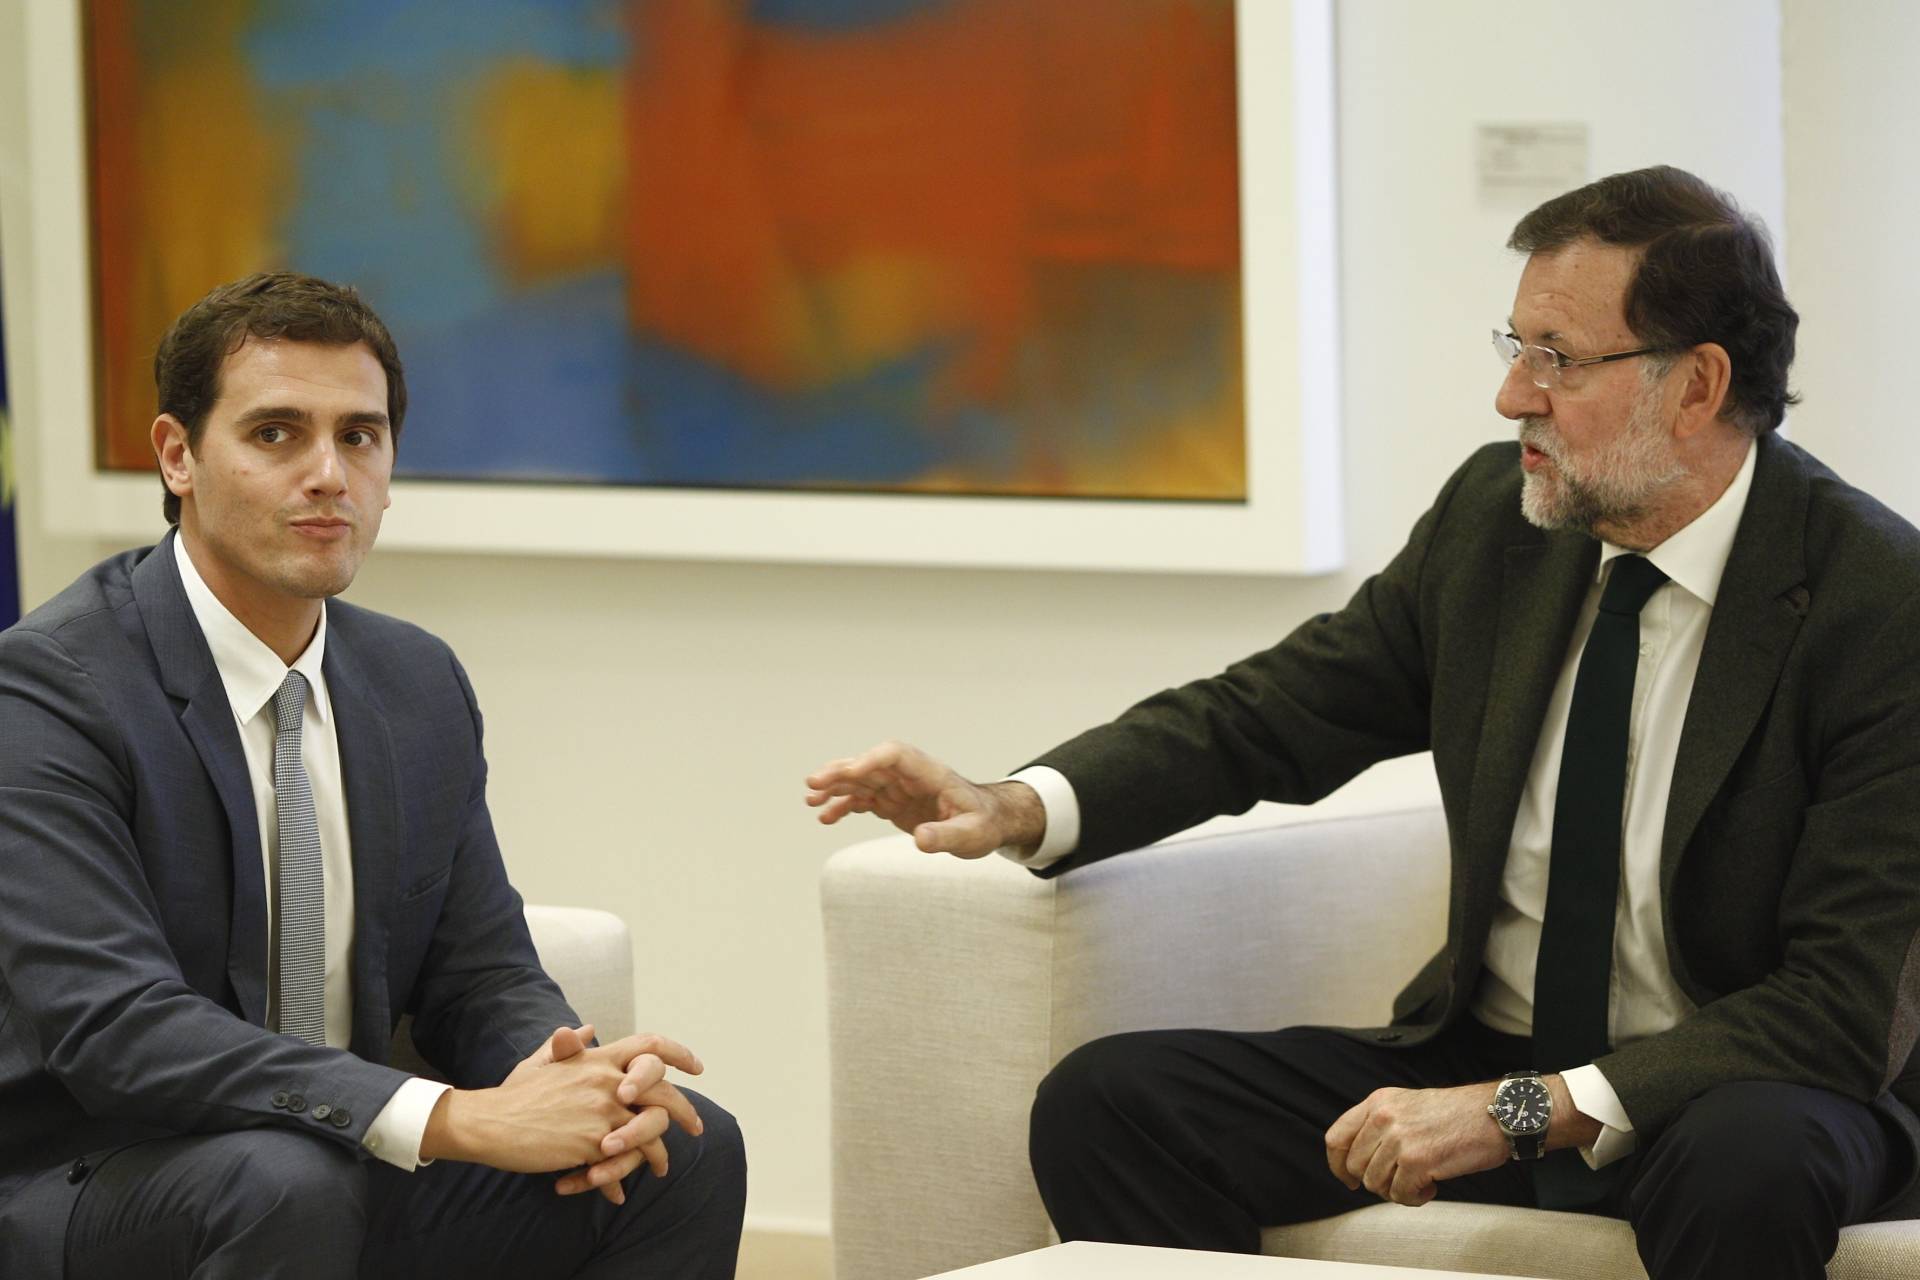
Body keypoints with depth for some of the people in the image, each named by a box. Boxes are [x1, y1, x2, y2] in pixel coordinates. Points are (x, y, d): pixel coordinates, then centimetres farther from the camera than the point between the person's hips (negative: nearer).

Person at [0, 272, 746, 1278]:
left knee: (687, 1150, -10)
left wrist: (572, 1078, -16)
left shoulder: (419, 685, 8)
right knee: (287, 1176, -37)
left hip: (348, 1169, 7)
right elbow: (112, 1025, -28)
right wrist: (457, 1119, -34)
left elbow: (478, 977, 10)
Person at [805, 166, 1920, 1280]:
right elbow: (1269, 714, 9)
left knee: (1749, 1165, -41)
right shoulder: (1494, 514, 1)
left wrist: (1524, 1109, -28)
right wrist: (1018, 807, -9)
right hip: (1484, 1057, 5)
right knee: (1105, 1101, -14)